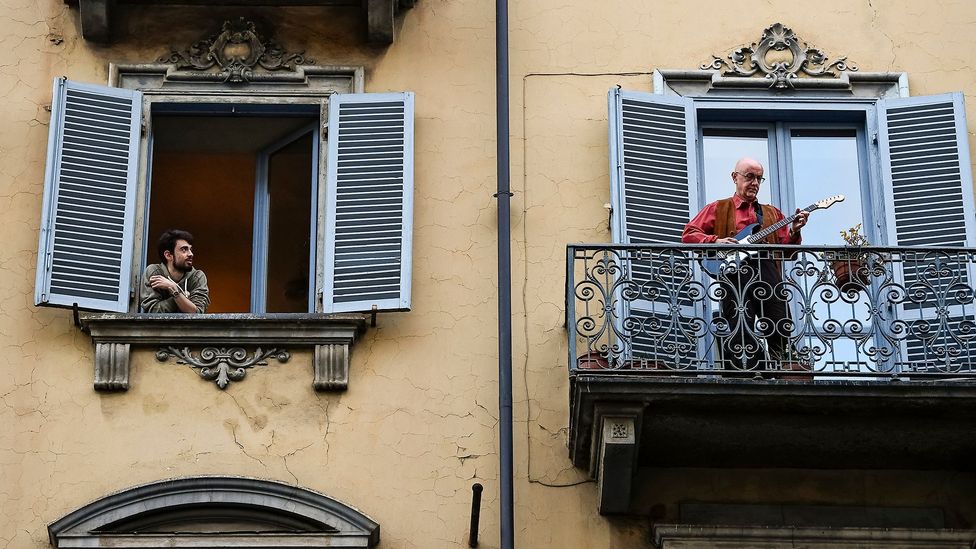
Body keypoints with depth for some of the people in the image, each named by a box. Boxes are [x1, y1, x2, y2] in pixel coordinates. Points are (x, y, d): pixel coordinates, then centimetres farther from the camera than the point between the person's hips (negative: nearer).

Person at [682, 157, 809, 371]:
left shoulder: (772, 213, 29)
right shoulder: (718, 209, 20)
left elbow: (786, 249, 20)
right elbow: (689, 234, 11)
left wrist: (794, 232, -1)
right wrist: (715, 241, -6)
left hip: (768, 271, 3)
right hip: (734, 270, -3)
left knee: (782, 329, -10)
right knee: (740, 333, -13)